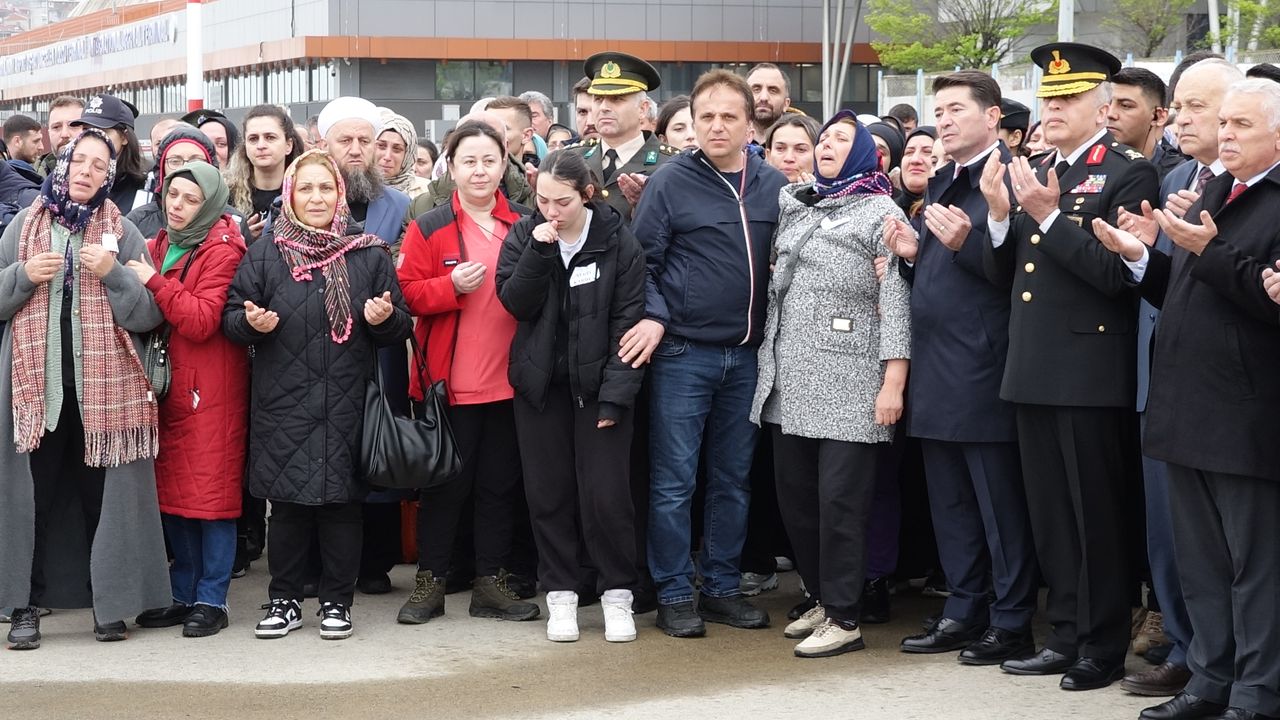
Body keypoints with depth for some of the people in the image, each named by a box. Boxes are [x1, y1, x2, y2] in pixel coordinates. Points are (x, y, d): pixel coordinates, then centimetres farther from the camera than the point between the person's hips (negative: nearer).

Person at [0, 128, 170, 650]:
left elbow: (150, 315, -1)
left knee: (104, 495, 2)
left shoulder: (123, 233, 4)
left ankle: (110, 603, 12)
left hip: (105, 386, -1)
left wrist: (113, 274, -15)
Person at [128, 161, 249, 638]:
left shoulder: (222, 252, -9)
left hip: (211, 390, -7)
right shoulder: (162, 245, 14)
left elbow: (202, 321, -18)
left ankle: (211, 600, 4)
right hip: (169, 384, 7)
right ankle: (185, 595, 19)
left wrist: (155, 282, -18)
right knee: (173, 494, 10)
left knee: (211, 492, -3)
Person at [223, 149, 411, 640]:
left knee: (342, 502, 4)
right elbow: (231, 316, 6)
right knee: (287, 503, 4)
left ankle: (337, 602, 16)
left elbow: (401, 327, 10)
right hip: (283, 402, 0)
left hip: (347, 403, 0)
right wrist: (252, 322, -15)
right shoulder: (266, 253, 6)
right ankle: (284, 601, 17)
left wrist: (384, 318, -12)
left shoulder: (370, 254, 6)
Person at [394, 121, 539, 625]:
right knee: (445, 485, 5)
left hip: (508, 381, 3)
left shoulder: (524, 225, 8)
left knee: (499, 486, 9)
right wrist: (452, 286, -20)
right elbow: (409, 294, -5)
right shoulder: (429, 228, 0)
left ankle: (490, 584, 18)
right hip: (449, 384, -3)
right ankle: (430, 582, 15)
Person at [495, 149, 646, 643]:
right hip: (540, 381, 3)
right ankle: (560, 593, 15)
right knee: (548, 491, 5)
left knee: (605, 492, -5)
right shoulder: (524, 236, 1)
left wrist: (615, 393, -13)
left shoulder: (618, 241, -7)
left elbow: (629, 320, -8)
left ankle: (616, 593, 8)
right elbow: (515, 303, -7)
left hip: (597, 383, -3)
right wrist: (539, 251, -20)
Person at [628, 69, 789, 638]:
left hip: (746, 356, 4)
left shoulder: (774, 186, 6)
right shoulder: (670, 183, -5)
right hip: (683, 353, -4)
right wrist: (654, 317, -18)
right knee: (674, 482, 0)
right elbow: (642, 260, -4)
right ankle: (673, 595, 9)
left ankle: (722, 587, 22)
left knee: (733, 480, 12)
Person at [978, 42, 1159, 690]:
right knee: (1049, 516, 13)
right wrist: (1000, 215, -3)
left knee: (1095, 516, 1)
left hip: (1090, 374, -7)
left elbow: (1116, 273, -18)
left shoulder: (1129, 174, -7)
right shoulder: (1032, 174, 14)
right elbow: (1001, 273, 13)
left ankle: (1103, 647, 11)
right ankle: (1066, 636, 23)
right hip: (1033, 371, 7)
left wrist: (1048, 216, -21)